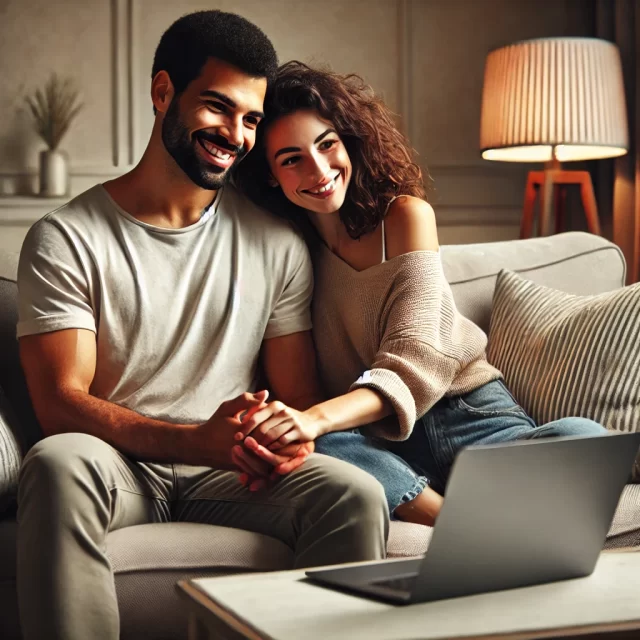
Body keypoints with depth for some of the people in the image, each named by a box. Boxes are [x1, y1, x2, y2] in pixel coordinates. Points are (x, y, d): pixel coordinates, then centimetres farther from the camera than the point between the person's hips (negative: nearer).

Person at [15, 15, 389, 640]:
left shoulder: (276, 242, 9)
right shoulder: (66, 240, -2)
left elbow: (296, 393, 10)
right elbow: (60, 401, -11)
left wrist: (290, 436, -17)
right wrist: (197, 441, -26)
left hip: (229, 473, 2)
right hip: (119, 466, -2)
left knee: (356, 494, -27)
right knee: (59, 464, -36)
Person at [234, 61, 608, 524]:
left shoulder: (405, 215, -3)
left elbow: (413, 364, -15)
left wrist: (318, 417, -34)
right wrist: (275, 432, -25)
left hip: (469, 414, 0)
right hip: (377, 440, 1)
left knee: (584, 440, -31)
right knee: (317, 450, -36)